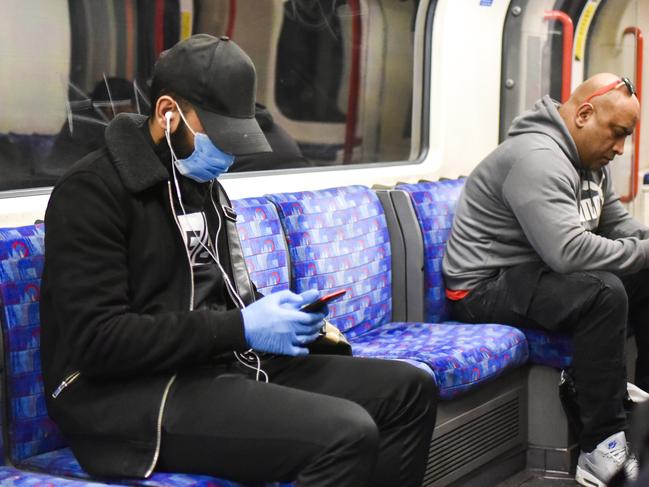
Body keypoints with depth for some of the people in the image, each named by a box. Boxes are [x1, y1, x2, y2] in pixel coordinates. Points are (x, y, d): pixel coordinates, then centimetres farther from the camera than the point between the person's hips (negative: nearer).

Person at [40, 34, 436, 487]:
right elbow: (98, 339, -20)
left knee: (409, 389, 2)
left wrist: (270, 312, 0)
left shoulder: (204, 185, 16)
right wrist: (240, 327, -20)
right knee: (346, 433, -27)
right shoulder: (93, 191, -11)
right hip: (130, 392, -9)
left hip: (217, 363, 9)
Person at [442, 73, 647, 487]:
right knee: (604, 294, -32)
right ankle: (602, 452, -29)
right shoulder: (538, 158, -24)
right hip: (487, 286, -10)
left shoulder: (592, 162, 10)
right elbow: (569, 251, -33)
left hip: (542, 273, 10)